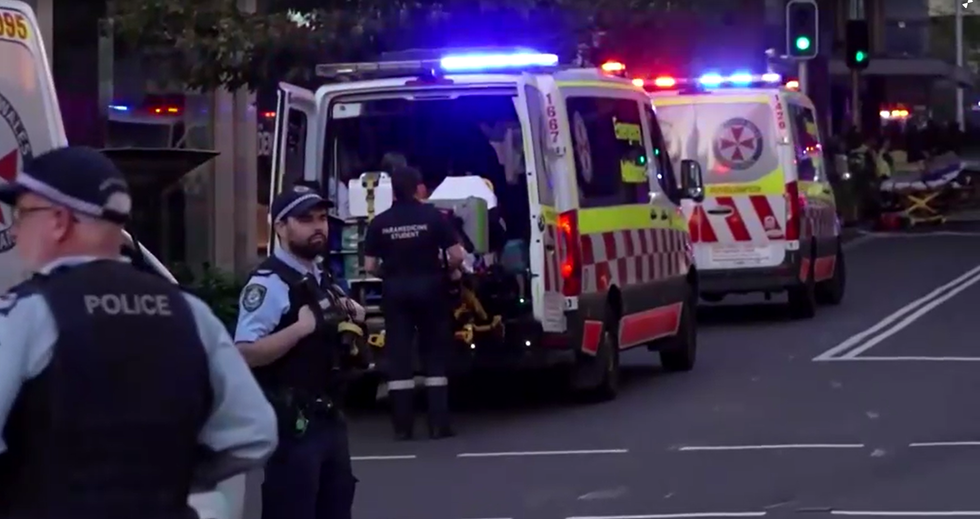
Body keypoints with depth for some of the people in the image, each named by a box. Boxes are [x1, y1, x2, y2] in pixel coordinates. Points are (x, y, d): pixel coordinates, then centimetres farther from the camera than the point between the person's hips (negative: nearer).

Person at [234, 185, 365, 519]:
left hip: (328, 417, 9)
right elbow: (245, 354, -24)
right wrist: (301, 327, -28)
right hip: (291, 422, -9)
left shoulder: (323, 280, 15)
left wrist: (349, 322, 8)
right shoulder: (268, 283, -15)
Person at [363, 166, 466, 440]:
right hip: (430, 288, -1)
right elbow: (457, 256, -8)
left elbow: (370, 266, -1)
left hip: (395, 291, 1)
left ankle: (402, 426, 2)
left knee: (398, 356, 4)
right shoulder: (433, 216, -4)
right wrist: (445, 269, 12)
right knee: (435, 355, 6)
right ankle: (438, 423, 3)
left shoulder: (379, 223, -1)